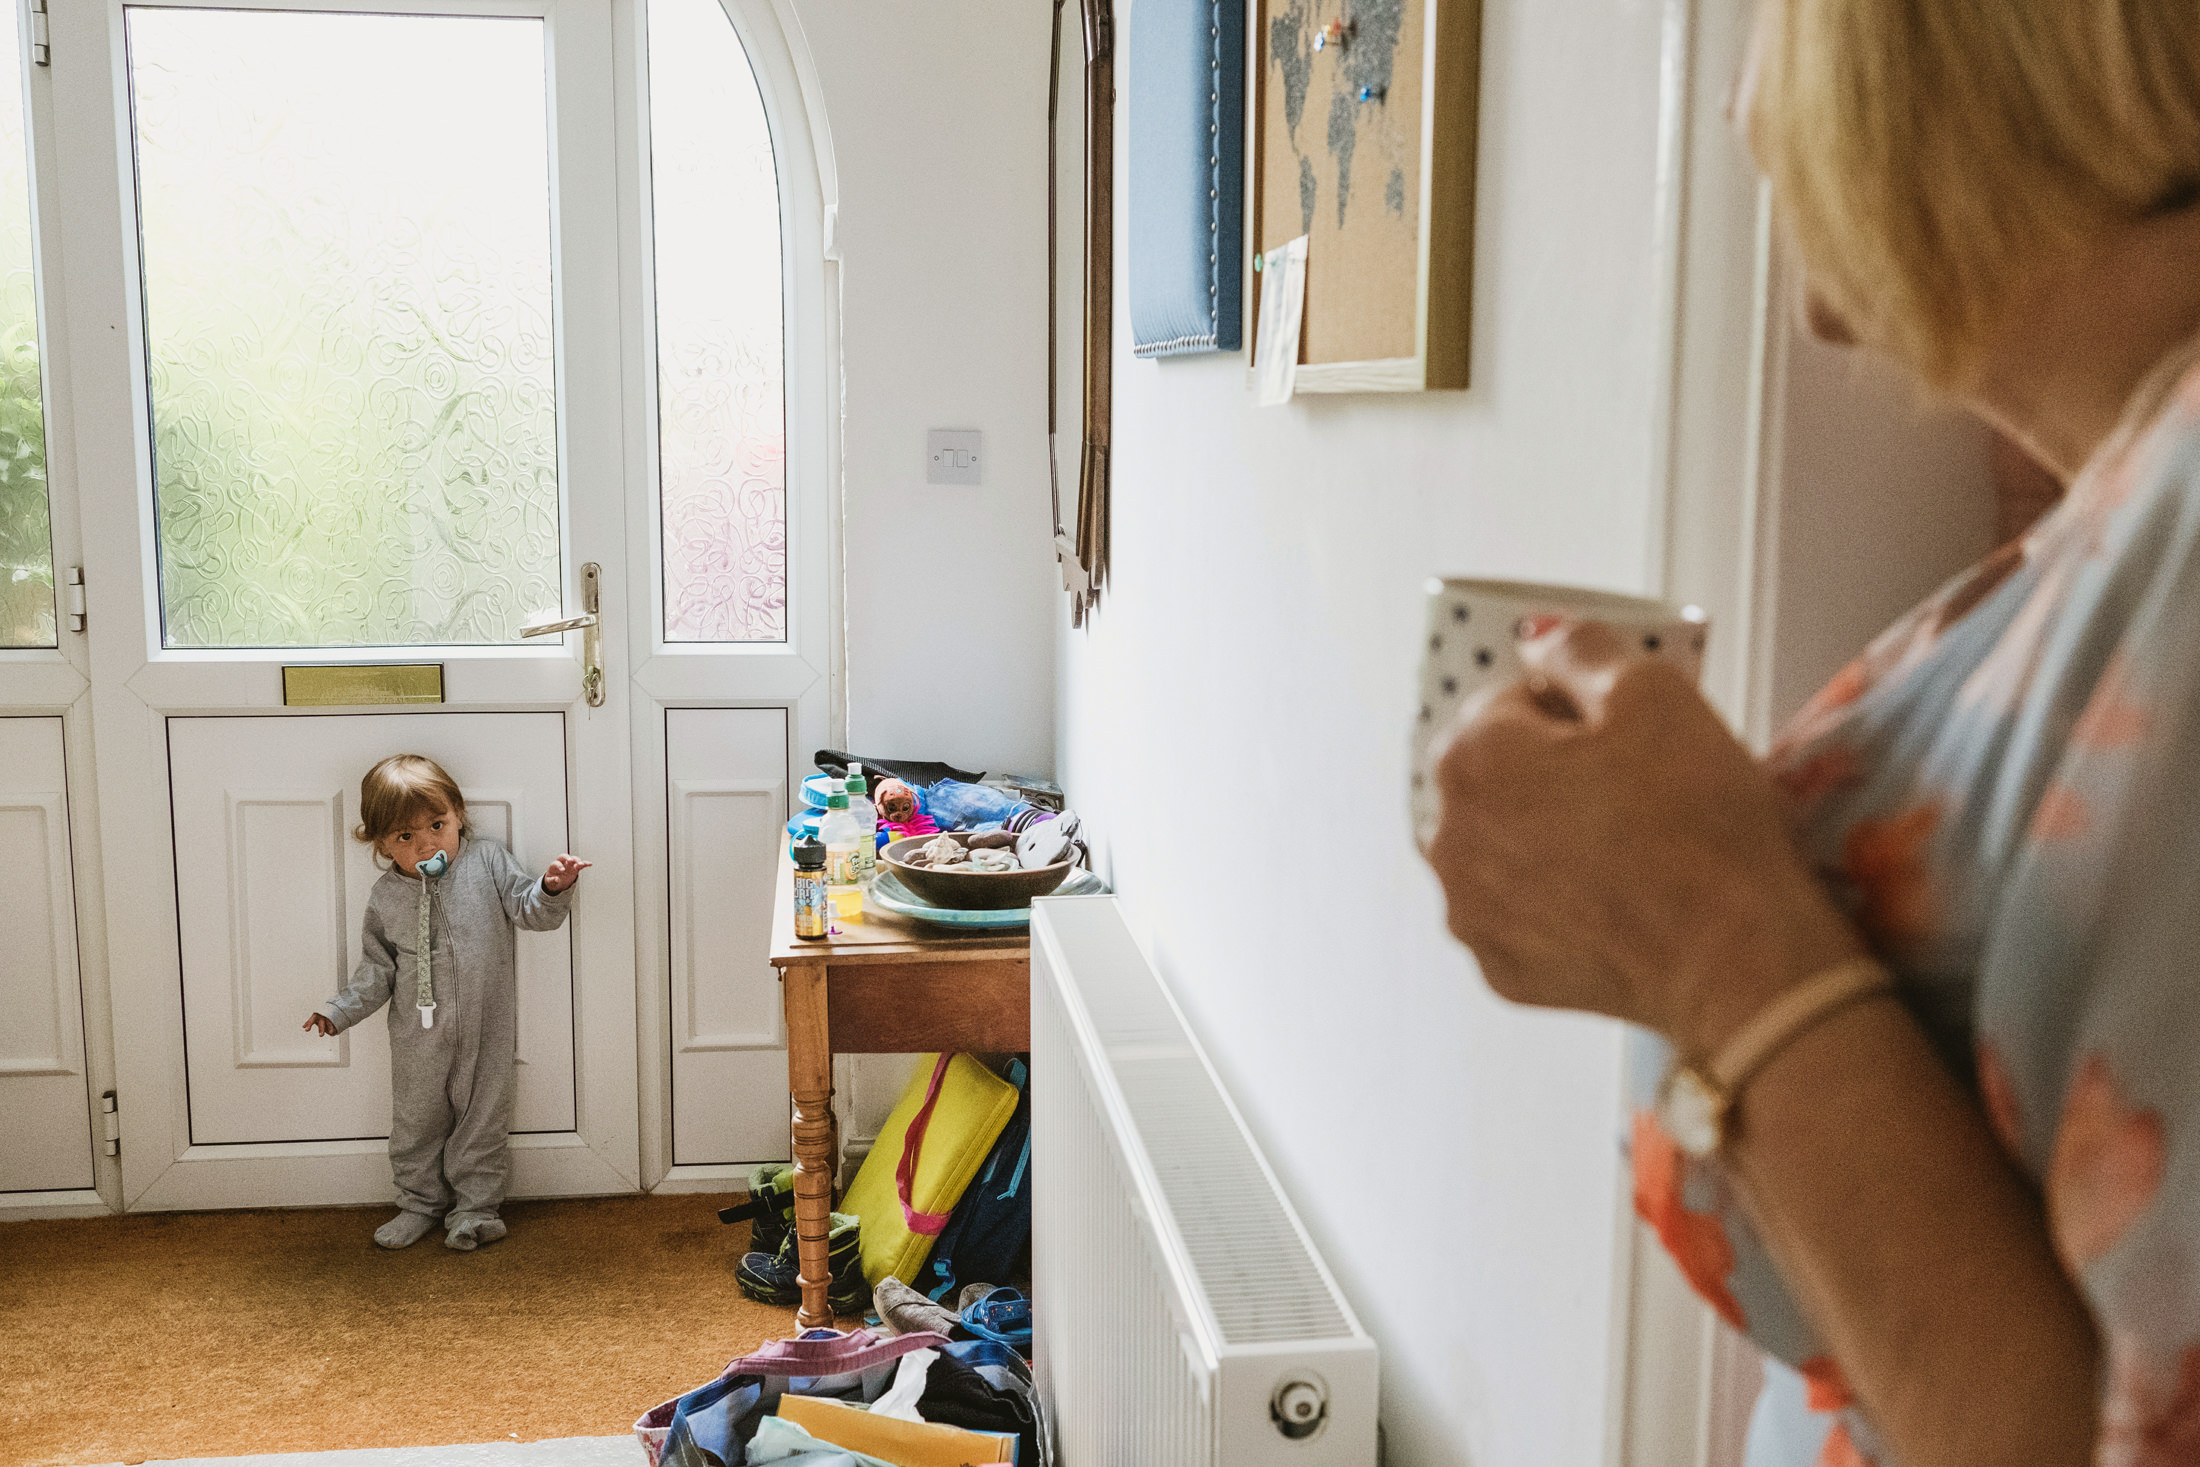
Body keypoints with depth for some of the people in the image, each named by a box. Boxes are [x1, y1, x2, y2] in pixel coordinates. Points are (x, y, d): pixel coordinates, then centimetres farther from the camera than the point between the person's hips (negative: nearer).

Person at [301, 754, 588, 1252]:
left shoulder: (486, 862, -4)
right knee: (416, 1123, 13)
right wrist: (340, 1011, 1)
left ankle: (476, 1206, 23)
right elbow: (377, 969, 8)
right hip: (419, 1038, 2)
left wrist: (553, 889, -26)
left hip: (485, 1031, -1)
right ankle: (420, 1204, 32)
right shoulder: (386, 899, 0)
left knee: (482, 1120, 8)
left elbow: (528, 910, -6)